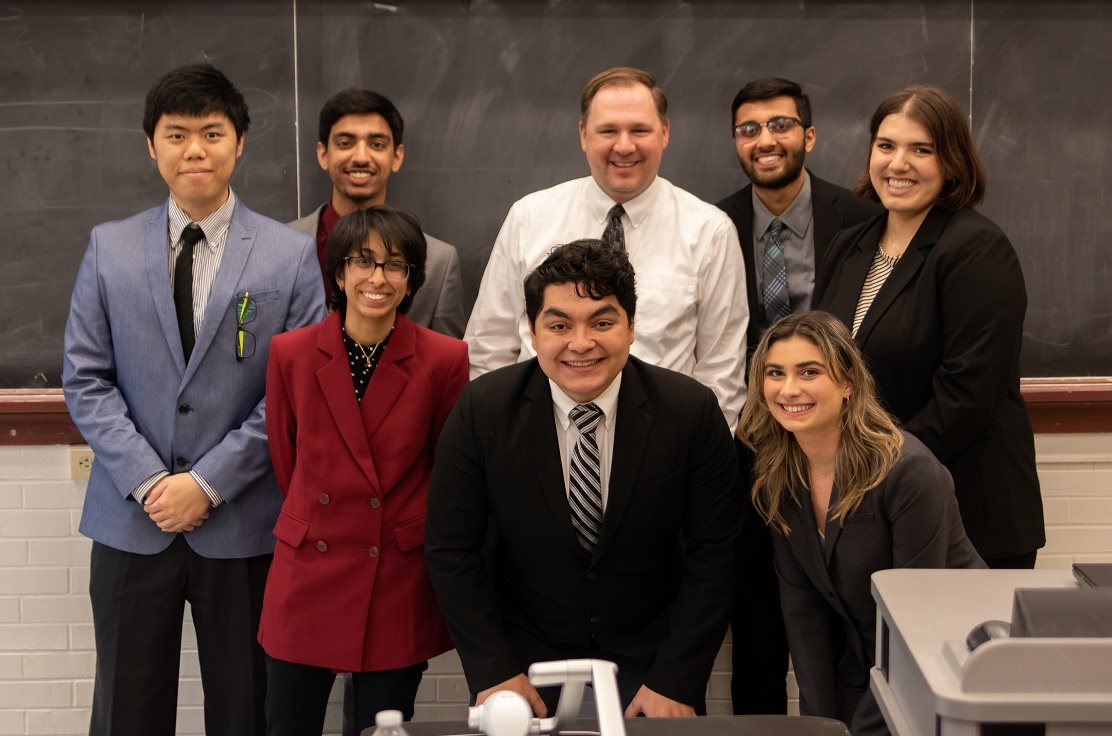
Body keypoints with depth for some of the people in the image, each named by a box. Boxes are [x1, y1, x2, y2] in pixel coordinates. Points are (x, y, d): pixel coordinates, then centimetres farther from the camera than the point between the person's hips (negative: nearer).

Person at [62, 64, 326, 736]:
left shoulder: (291, 256, 1)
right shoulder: (110, 249, 6)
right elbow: (85, 379, 3)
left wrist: (208, 484, -10)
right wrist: (147, 480, -9)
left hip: (242, 524, -1)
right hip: (131, 521, 1)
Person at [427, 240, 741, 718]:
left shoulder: (692, 411, -15)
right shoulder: (482, 410, -14)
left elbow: (712, 553, -10)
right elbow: (451, 550, -9)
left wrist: (676, 681, -15)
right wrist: (493, 673, -13)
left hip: (649, 659, 0)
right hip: (524, 657, 0)